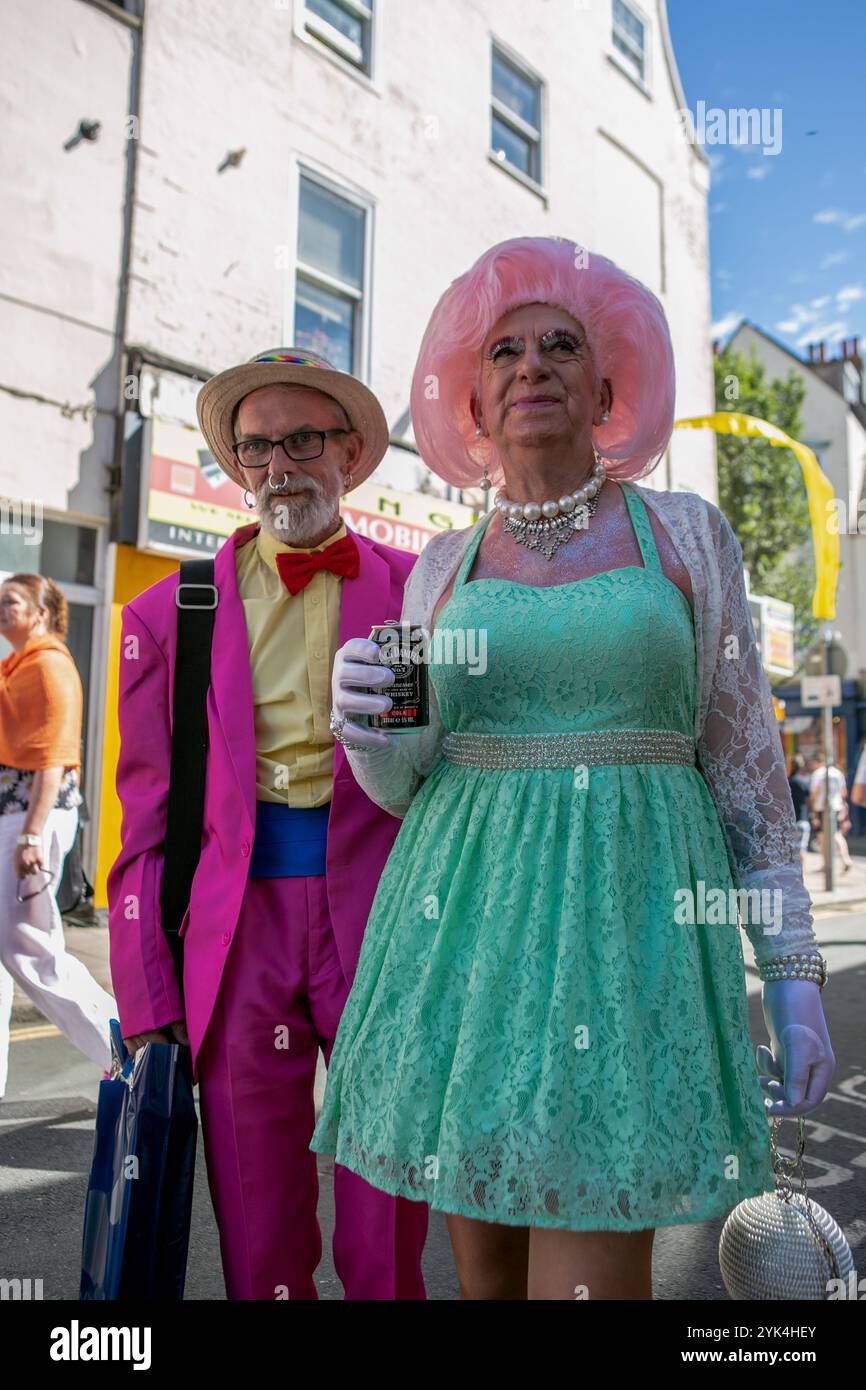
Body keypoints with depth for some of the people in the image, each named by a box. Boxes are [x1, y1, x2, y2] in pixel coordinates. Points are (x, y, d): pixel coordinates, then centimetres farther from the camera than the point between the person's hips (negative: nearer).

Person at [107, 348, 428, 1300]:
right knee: (257, 1255, 13)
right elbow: (147, 822, 6)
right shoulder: (168, 615, 8)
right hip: (237, 926, 2)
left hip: (381, 919, -1)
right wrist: (147, 1009, 3)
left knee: (388, 1245, 8)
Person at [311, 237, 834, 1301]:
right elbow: (405, 784, 13)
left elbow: (747, 760, 6)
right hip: (464, 927, 2)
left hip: (628, 921, -2)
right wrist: (368, 731, -10)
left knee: (592, 1268, -3)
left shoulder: (687, 534, 6)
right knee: (480, 1258, 13)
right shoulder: (441, 567, 10)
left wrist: (794, 974, 2)